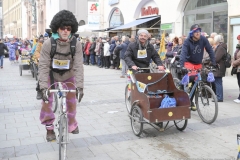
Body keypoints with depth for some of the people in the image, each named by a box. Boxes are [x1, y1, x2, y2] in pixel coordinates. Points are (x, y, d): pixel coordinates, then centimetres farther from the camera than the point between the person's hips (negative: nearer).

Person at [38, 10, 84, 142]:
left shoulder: (76, 44, -23)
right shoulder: (48, 44, -27)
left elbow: (78, 66, -25)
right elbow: (43, 66, -27)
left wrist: (79, 86, -32)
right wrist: (43, 87, -35)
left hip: (68, 77, 1)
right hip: (51, 76, -1)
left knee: (71, 101, 4)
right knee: (47, 101, -10)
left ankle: (72, 123, 31)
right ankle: (49, 128, 11)